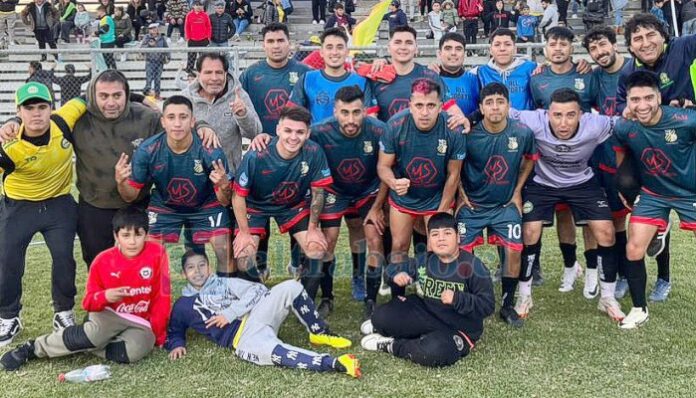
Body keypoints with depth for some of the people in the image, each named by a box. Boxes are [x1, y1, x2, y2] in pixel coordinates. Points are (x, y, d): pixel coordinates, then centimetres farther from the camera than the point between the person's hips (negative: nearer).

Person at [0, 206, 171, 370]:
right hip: (110, 315, 0)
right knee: (96, 333, -33)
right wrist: (105, 296, -26)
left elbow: (161, 297, -7)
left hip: (141, 324, 0)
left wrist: (155, 333, -5)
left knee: (133, 351, -32)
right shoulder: (103, 261, -8)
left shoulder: (157, 254, -13)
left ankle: (81, 345, -13)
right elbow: (88, 301, -3)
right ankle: (34, 348, -15)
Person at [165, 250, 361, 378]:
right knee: (274, 352, -40)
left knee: (291, 287, -22)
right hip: (242, 339, -4)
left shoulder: (225, 283, 20)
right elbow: (173, 332, 26)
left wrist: (230, 313, -5)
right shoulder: (183, 306, 18)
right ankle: (335, 364, -50)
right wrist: (177, 345, 2)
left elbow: (257, 290, 7)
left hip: (256, 315, 4)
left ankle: (319, 333, -5)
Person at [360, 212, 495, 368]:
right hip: (426, 315, 4)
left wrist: (457, 299, -30)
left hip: (458, 329, -4)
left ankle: (391, 345, -11)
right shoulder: (424, 261, -1)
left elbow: (488, 305, -16)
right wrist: (398, 275, -11)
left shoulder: (472, 266, -15)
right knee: (382, 315, -16)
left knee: (435, 352, -37)